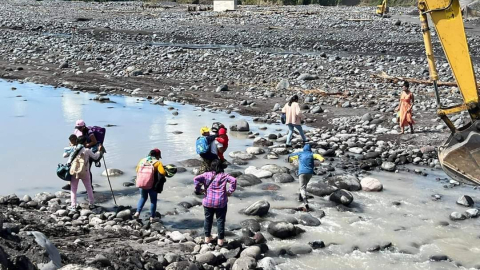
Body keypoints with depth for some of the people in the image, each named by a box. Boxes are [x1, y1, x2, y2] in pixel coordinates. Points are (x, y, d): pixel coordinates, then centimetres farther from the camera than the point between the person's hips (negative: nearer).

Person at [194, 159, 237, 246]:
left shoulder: (206, 175, -2)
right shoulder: (224, 176, -5)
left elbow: (196, 179, -13)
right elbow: (233, 180, -18)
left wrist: (198, 190, -1)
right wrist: (230, 191, -8)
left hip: (208, 202, 2)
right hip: (220, 203, -2)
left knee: (208, 219, 17)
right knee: (220, 220, 9)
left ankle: (207, 237, 28)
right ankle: (220, 240, 13)